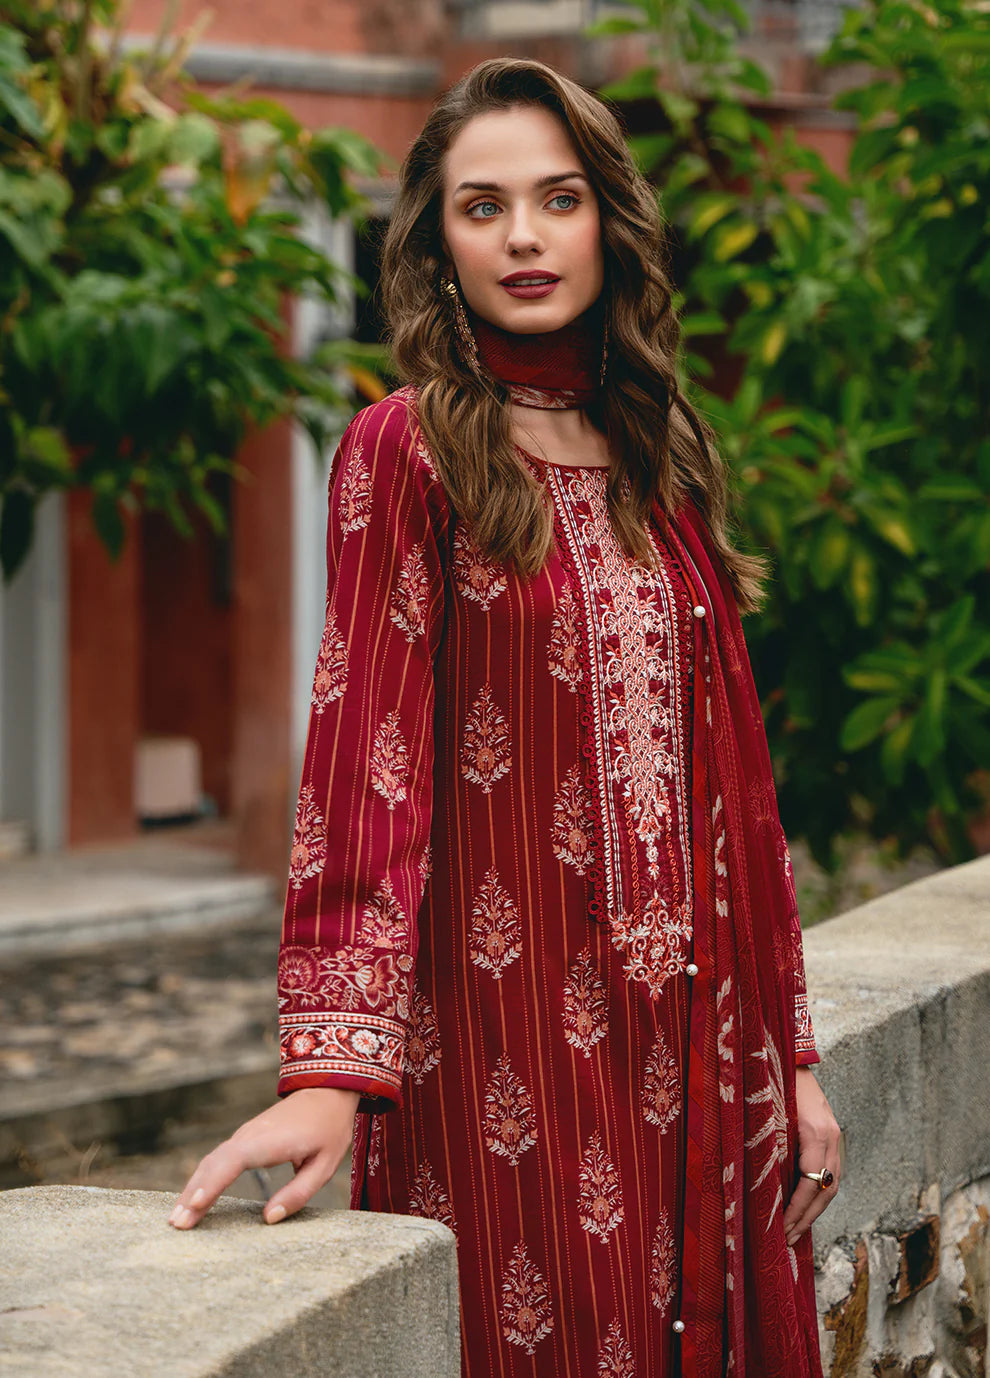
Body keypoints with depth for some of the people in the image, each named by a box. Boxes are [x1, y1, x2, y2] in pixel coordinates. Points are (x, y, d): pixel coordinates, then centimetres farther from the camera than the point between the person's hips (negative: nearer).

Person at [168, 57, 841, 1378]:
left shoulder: (660, 458, 12)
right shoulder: (407, 453, -4)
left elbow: (732, 779, 14)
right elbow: (365, 754, -14)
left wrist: (788, 1055, 12)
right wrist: (331, 1066, -24)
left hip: (692, 1047, 6)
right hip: (506, 1048, -5)